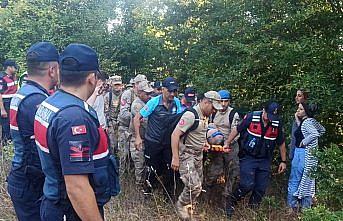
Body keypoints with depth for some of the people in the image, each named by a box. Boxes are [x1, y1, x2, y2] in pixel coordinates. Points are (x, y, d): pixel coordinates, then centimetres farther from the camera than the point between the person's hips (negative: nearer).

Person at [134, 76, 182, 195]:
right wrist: (138, 137, -12)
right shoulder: (154, 102, -16)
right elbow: (137, 118, -10)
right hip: (152, 142, -3)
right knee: (153, 170, 6)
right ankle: (147, 191, 30)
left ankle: (168, 194, 27)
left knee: (170, 168, 7)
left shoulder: (177, 102, -5)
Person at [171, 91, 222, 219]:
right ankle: (181, 205, 11)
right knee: (194, 186, -14)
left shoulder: (205, 116, 7)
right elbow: (175, 135, -23)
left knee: (198, 186, 14)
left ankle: (188, 207, 33)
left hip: (198, 154, 9)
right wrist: (175, 158, -24)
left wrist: (204, 143, 13)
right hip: (186, 154, -9)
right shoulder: (191, 115, -21)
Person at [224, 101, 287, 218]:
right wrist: (227, 143, 0)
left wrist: (283, 161, 11)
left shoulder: (277, 124, -4)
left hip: (265, 160, 4)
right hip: (248, 157, -4)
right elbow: (237, 130, 0)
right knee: (247, 185, -14)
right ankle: (231, 202, 8)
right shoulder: (251, 117, -14)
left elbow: (281, 143, 8)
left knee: (261, 188, 5)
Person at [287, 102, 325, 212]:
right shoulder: (312, 120, 9)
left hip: (303, 153, -9)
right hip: (310, 154, 9)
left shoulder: (306, 122, -15)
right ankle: (306, 207, 23)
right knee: (307, 181, 15)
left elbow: (315, 134, -30)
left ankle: (292, 206, 5)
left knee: (294, 180, -1)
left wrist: (304, 142, -16)